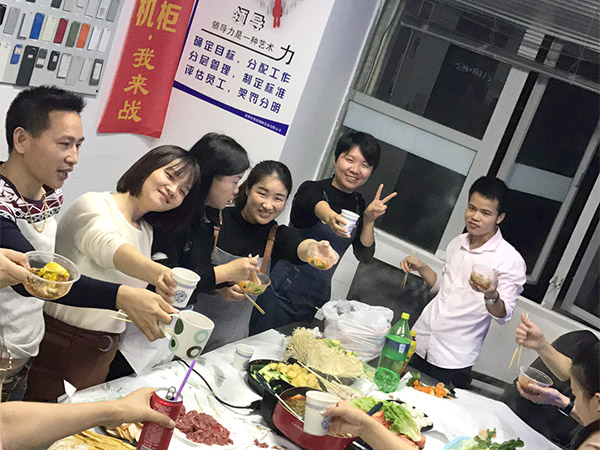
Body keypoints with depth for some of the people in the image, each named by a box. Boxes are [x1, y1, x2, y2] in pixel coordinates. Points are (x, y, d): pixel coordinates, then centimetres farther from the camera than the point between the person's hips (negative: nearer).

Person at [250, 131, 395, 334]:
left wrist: (369, 220, -11)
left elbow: (364, 256, 5)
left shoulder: (359, 204, 8)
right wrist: (331, 218, -58)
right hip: (283, 292, -5)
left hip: (317, 299, 5)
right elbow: (319, 206, -35)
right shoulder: (312, 189, -10)